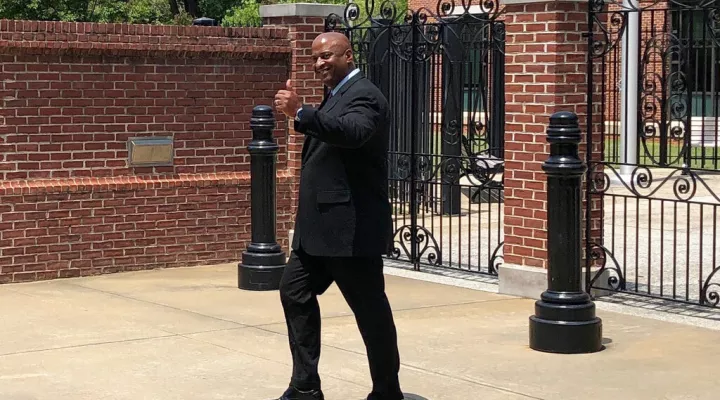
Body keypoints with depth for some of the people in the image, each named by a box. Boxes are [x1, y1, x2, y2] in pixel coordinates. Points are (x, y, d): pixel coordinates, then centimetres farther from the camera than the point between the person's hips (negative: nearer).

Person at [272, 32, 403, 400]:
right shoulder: (336, 95, 17)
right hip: (320, 226, 11)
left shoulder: (364, 95, -15)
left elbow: (353, 132, -37)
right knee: (295, 292, 11)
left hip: (352, 228, -10)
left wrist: (300, 113, -47)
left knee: (370, 308, -1)